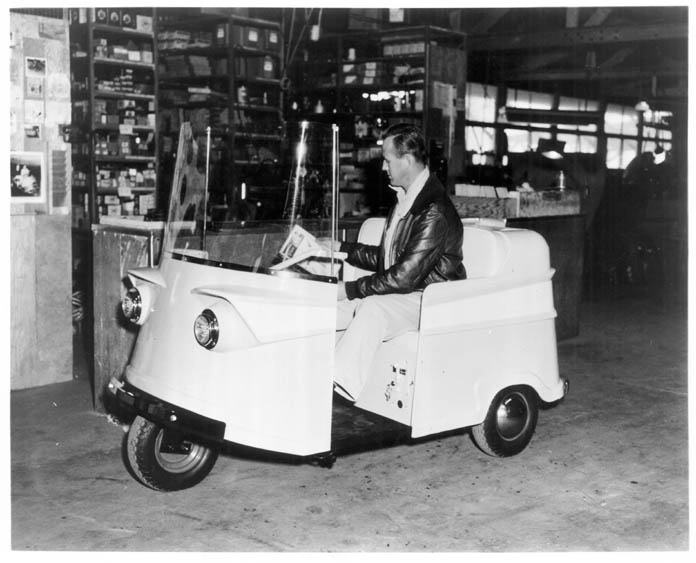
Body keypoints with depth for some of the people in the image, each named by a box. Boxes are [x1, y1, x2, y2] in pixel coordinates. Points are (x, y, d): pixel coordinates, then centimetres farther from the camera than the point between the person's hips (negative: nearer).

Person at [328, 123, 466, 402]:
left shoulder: (435, 212, -22)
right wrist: (338, 248, 13)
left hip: (430, 301, -9)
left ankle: (340, 384, -37)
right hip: (396, 291, 9)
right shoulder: (405, 198, 12)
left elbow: (405, 277, -26)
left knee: (373, 308, -37)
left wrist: (350, 289, -22)